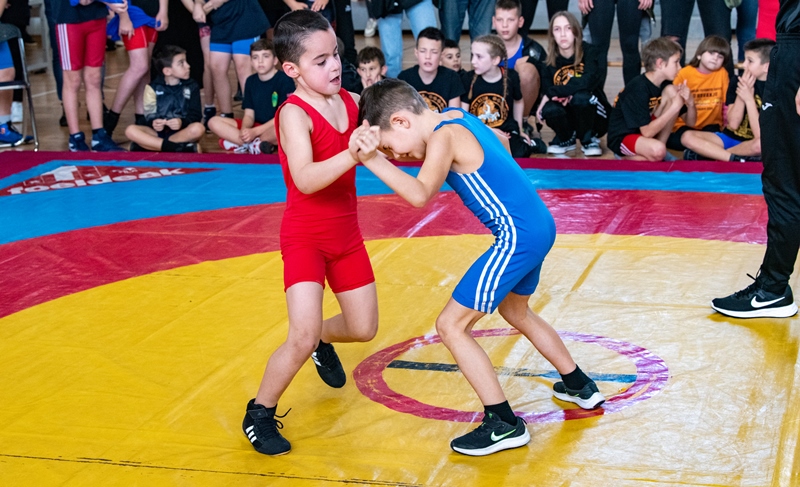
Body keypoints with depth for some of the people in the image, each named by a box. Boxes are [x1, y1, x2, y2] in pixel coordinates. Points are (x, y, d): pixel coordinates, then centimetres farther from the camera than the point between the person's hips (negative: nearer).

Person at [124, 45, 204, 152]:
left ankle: (148, 145, -29)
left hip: (183, 131, 0)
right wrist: (153, 123, -26)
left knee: (198, 128, -33)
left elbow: (196, 115, -1)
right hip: (159, 130, 0)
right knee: (130, 130, -25)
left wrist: (182, 122, -23)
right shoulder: (153, 88, 5)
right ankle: (176, 148, -35)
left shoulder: (192, 86, 7)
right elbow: (149, 115, -1)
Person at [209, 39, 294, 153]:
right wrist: (244, 131, -17)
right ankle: (258, 145, -22)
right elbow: (249, 115, 7)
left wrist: (255, 131, -18)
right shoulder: (251, 81, 9)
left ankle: (240, 143, -20)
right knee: (214, 122, -9)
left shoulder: (284, 80, -7)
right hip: (256, 126, 6)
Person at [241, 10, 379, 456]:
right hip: (305, 238, -6)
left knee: (364, 328, 13)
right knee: (303, 338, -17)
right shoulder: (294, 115, -21)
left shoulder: (352, 102, -2)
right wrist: (351, 156, -47)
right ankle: (260, 415, 6)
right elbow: (305, 179, -34)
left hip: (346, 234, 6)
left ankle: (324, 342, 49)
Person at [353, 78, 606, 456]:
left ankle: (503, 424, -1)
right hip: (540, 226, 10)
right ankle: (579, 386, 46)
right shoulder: (456, 118, 11)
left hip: (518, 236, -10)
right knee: (515, 312, 32)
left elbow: (419, 194, -33)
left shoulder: (444, 137, -17)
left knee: (450, 325, -4)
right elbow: (501, 141, 30)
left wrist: (372, 160, -42)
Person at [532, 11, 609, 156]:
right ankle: (565, 139, 5)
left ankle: (589, 140, -5)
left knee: (580, 96, -33)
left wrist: (553, 92, -29)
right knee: (550, 110, -30)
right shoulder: (547, 61, -4)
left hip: (596, 118, -2)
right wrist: (564, 95, -34)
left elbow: (588, 81, -31)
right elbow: (546, 91, -13)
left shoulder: (590, 52, -13)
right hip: (568, 119, 3)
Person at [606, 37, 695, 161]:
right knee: (658, 151, -38)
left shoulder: (665, 85, 0)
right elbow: (647, 132, -27)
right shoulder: (638, 88, -24)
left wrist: (690, 103, -19)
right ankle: (626, 156, -5)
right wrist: (674, 107, -28)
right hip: (622, 138, -7)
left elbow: (690, 123, 3)